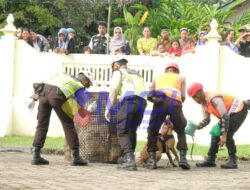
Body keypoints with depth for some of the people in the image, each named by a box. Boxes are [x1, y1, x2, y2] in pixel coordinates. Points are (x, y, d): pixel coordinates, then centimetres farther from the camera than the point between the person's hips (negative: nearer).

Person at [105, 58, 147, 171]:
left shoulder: (118, 72, 16)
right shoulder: (136, 74, 35)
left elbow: (114, 89, 1)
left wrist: (109, 108, 5)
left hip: (129, 101, -6)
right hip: (142, 102, 6)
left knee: (123, 131, -5)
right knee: (132, 131, 18)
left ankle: (129, 159, -21)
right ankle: (127, 158, 17)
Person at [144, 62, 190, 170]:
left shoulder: (158, 78, 33)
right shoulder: (180, 78, 30)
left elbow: (149, 96, 19)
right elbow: (183, 96, 16)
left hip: (159, 102, 0)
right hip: (175, 102, 0)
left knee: (152, 132, 17)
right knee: (181, 132, 19)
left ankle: (152, 159, 4)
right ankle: (183, 158, 3)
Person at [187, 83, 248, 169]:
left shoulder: (214, 99, -30)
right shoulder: (204, 103, 0)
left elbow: (225, 116, -34)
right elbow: (206, 120, 9)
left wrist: (224, 136, -37)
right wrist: (196, 126, -13)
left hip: (239, 111, -10)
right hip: (230, 113, 10)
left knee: (227, 135, -23)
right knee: (216, 133, 4)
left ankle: (233, 161, -16)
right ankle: (210, 160, 9)